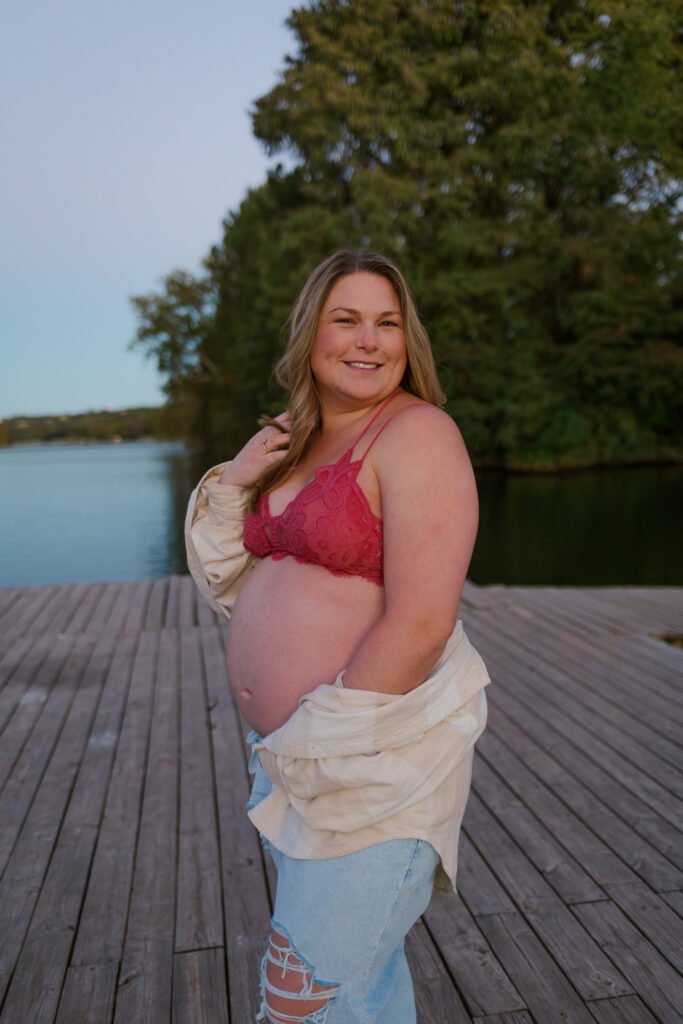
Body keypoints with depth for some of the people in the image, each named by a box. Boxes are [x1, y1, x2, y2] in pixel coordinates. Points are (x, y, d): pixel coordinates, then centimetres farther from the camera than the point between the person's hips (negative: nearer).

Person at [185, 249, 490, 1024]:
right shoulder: (292, 440, 9)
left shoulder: (417, 435, -16)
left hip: (380, 749, -7)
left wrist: (321, 747, -18)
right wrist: (232, 484, -5)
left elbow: (421, 624, -24)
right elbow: (231, 580, 12)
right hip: (292, 751, 8)